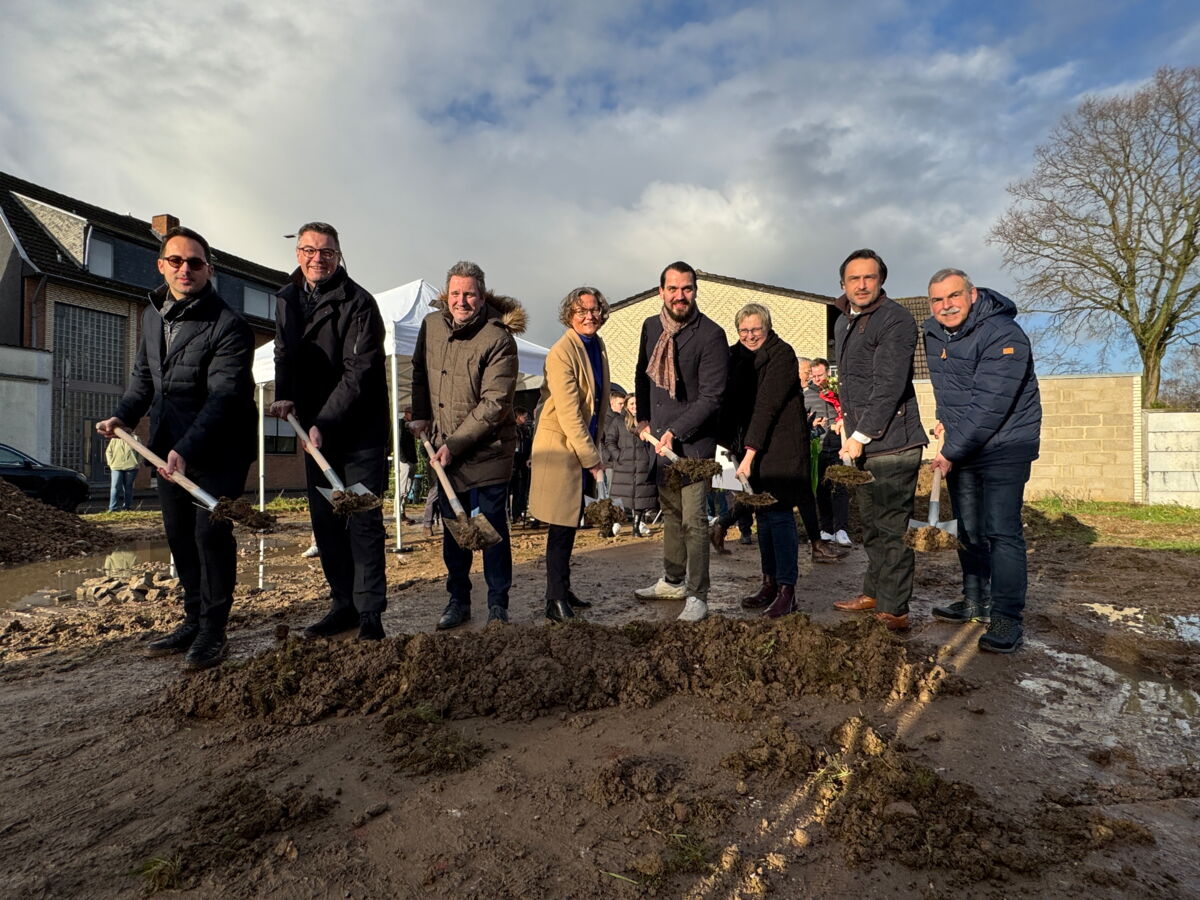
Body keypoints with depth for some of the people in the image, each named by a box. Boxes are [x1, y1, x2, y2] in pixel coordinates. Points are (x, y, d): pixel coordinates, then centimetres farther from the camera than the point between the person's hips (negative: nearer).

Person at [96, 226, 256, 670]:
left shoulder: (229, 325, -16)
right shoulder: (152, 315, 9)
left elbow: (222, 397, -23)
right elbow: (144, 375, 21)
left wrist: (186, 449, -30)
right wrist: (124, 415, 4)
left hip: (217, 451, -8)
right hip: (168, 448, 8)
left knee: (211, 533, -8)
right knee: (179, 535, 13)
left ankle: (212, 631, 5)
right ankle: (194, 620, 26)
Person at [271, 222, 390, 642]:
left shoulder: (358, 303, -12)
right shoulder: (286, 299, 10)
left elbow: (358, 372, -18)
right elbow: (285, 354, 16)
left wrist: (325, 423, -21)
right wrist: (284, 397, -3)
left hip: (360, 429, -7)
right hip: (315, 428, 7)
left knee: (363, 519, -6)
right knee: (324, 520, 9)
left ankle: (370, 612, 1)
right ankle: (343, 604, 20)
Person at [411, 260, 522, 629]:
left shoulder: (498, 339, -16)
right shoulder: (431, 325, 3)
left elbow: (494, 404, -20)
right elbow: (420, 372, 21)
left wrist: (455, 444, -20)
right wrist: (420, 415, 9)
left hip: (487, 451, -6)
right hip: (443, 450, 6)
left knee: (492, 528, 1)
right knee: (452, 528, 13)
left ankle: (498, 605, 16)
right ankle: (458, 601, 27)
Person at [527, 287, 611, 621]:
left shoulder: (598, 346, 10)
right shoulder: (561, 352, -16)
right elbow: (568, 414, -21)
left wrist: (595, 450, 13)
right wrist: (592, 460, -19)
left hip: (584, 447, 8)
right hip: (561, 447, -8)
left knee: (570, 525, 15)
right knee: (562, 528, -4)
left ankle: (561, 591, 28)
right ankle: (556, 603, 7)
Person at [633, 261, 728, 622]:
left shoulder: (711, 335, -14)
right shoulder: (651, 327, 6)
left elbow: (711, 396, -16)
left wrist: (674, 432, -17)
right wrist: (644, 419, 10)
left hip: (693, 439, -6)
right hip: (660, 436, 6)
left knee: (693, 520, -5)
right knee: (670, 512, 17)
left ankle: (697, 596, 7)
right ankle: (673, 581, 32)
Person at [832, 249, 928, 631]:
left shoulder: (895, 319, -11)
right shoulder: (845, 323, 17)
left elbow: (889, 386, -19)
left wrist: (861, 436, -18)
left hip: (892, 443, -9)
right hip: (863, 444, 9)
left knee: (889, 530, -5)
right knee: (872, 526, 17)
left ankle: (894, 612, 4)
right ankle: (873, 593, 30)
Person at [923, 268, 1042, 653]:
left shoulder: (1003, 335, -21)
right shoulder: (933, 333, 4)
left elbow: (989, 407, -27)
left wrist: (952, 452, -24)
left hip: (1004, 445, -8)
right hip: (959, 447, 8)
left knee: (1001, 530, -11)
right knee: (968, 529, 14)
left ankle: (1006, 615, -2)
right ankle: (976, 601, 27)